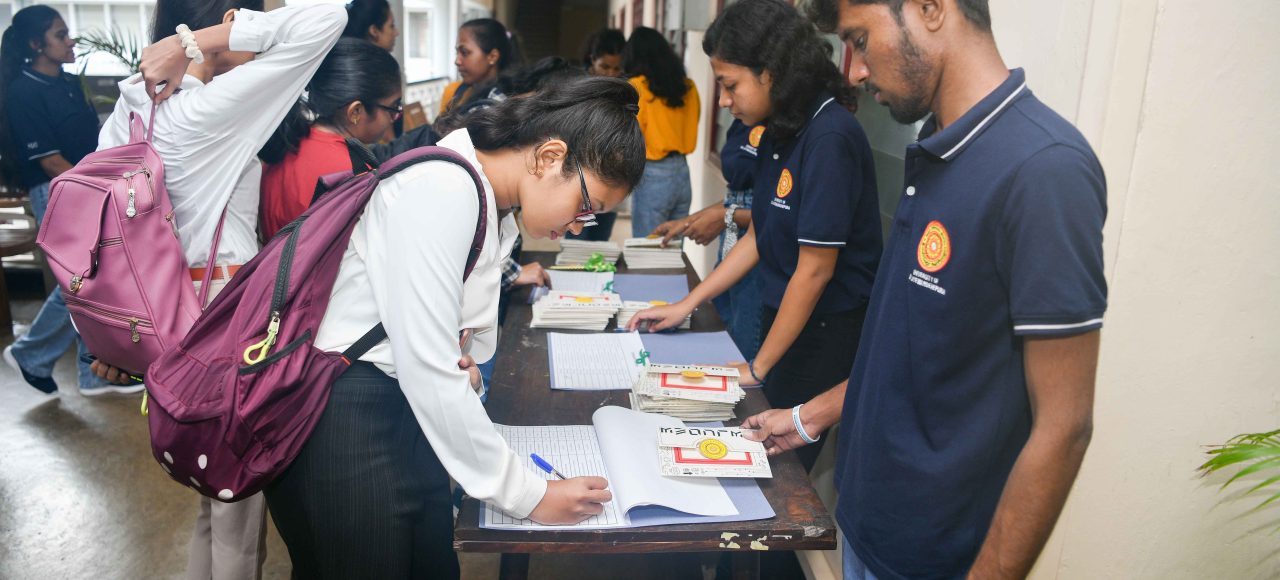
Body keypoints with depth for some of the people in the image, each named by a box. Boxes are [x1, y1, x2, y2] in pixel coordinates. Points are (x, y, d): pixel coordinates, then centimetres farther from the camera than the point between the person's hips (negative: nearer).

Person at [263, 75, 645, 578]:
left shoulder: (499, 206, 8)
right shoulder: (443, 189, -22)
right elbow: (428, 373, -25)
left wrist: (458, 360, -10)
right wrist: (528, 494, -17)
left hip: (408, 409, 8)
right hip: (341, 420, -8)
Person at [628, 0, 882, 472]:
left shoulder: (830, 138, -22)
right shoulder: (779, 133, 5)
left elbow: (814, 270, -21)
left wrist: (758, 367, -13)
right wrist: (687, 305, 10)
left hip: (824, 331, -8)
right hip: (780, 315, 8)